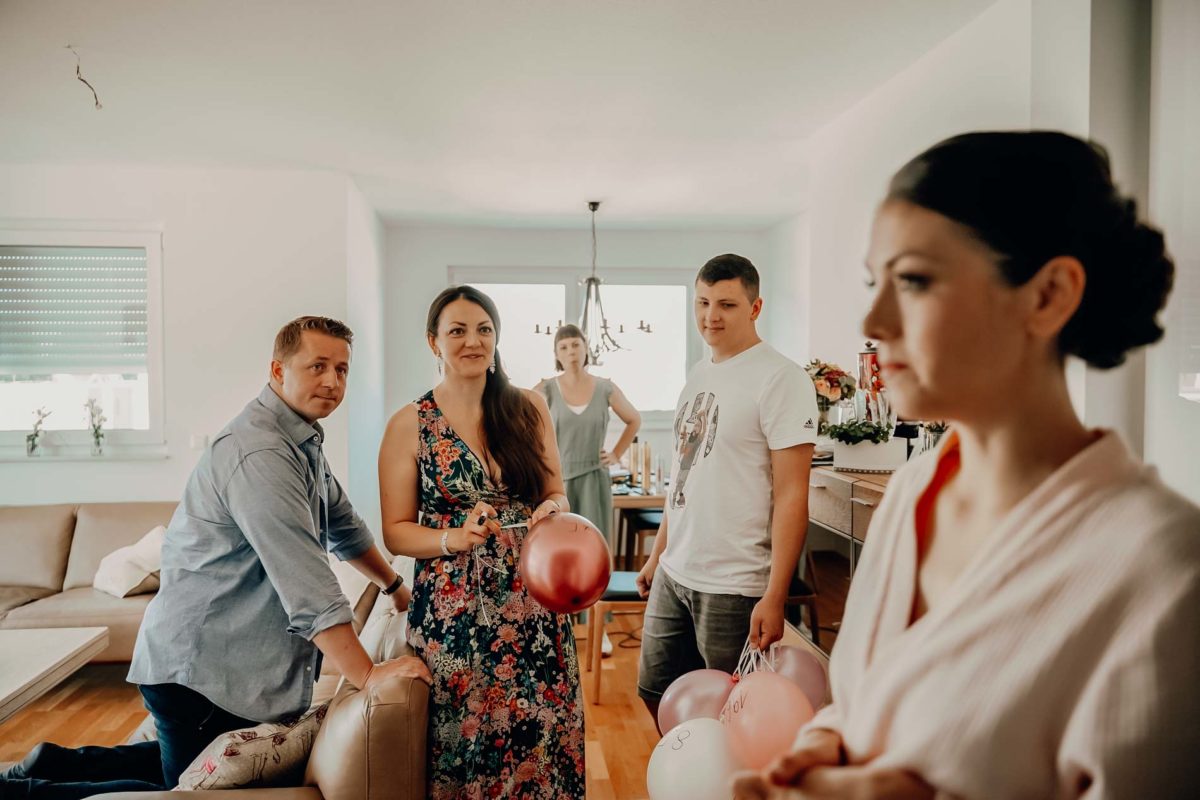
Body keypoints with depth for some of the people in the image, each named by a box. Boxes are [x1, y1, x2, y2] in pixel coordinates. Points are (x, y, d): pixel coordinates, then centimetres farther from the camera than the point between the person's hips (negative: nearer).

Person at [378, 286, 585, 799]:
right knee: (465, 744, 7)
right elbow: (396, 531, -1)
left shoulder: (529, 408, 3)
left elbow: (556, 496, 9)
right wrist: (455, 539, -18)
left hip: (533, 604, 2)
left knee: (540, 738, 7)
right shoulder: (410, 425, -3)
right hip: (452, 613, -2)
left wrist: (553, 509, -13)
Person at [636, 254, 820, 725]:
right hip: (674, 574, 8)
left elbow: (791, 495, -16)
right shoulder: (698, 377, 10)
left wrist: (774, 597, -19)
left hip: (734, 587, -7)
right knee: (656, 691, 18)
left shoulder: (781, 379, -13)